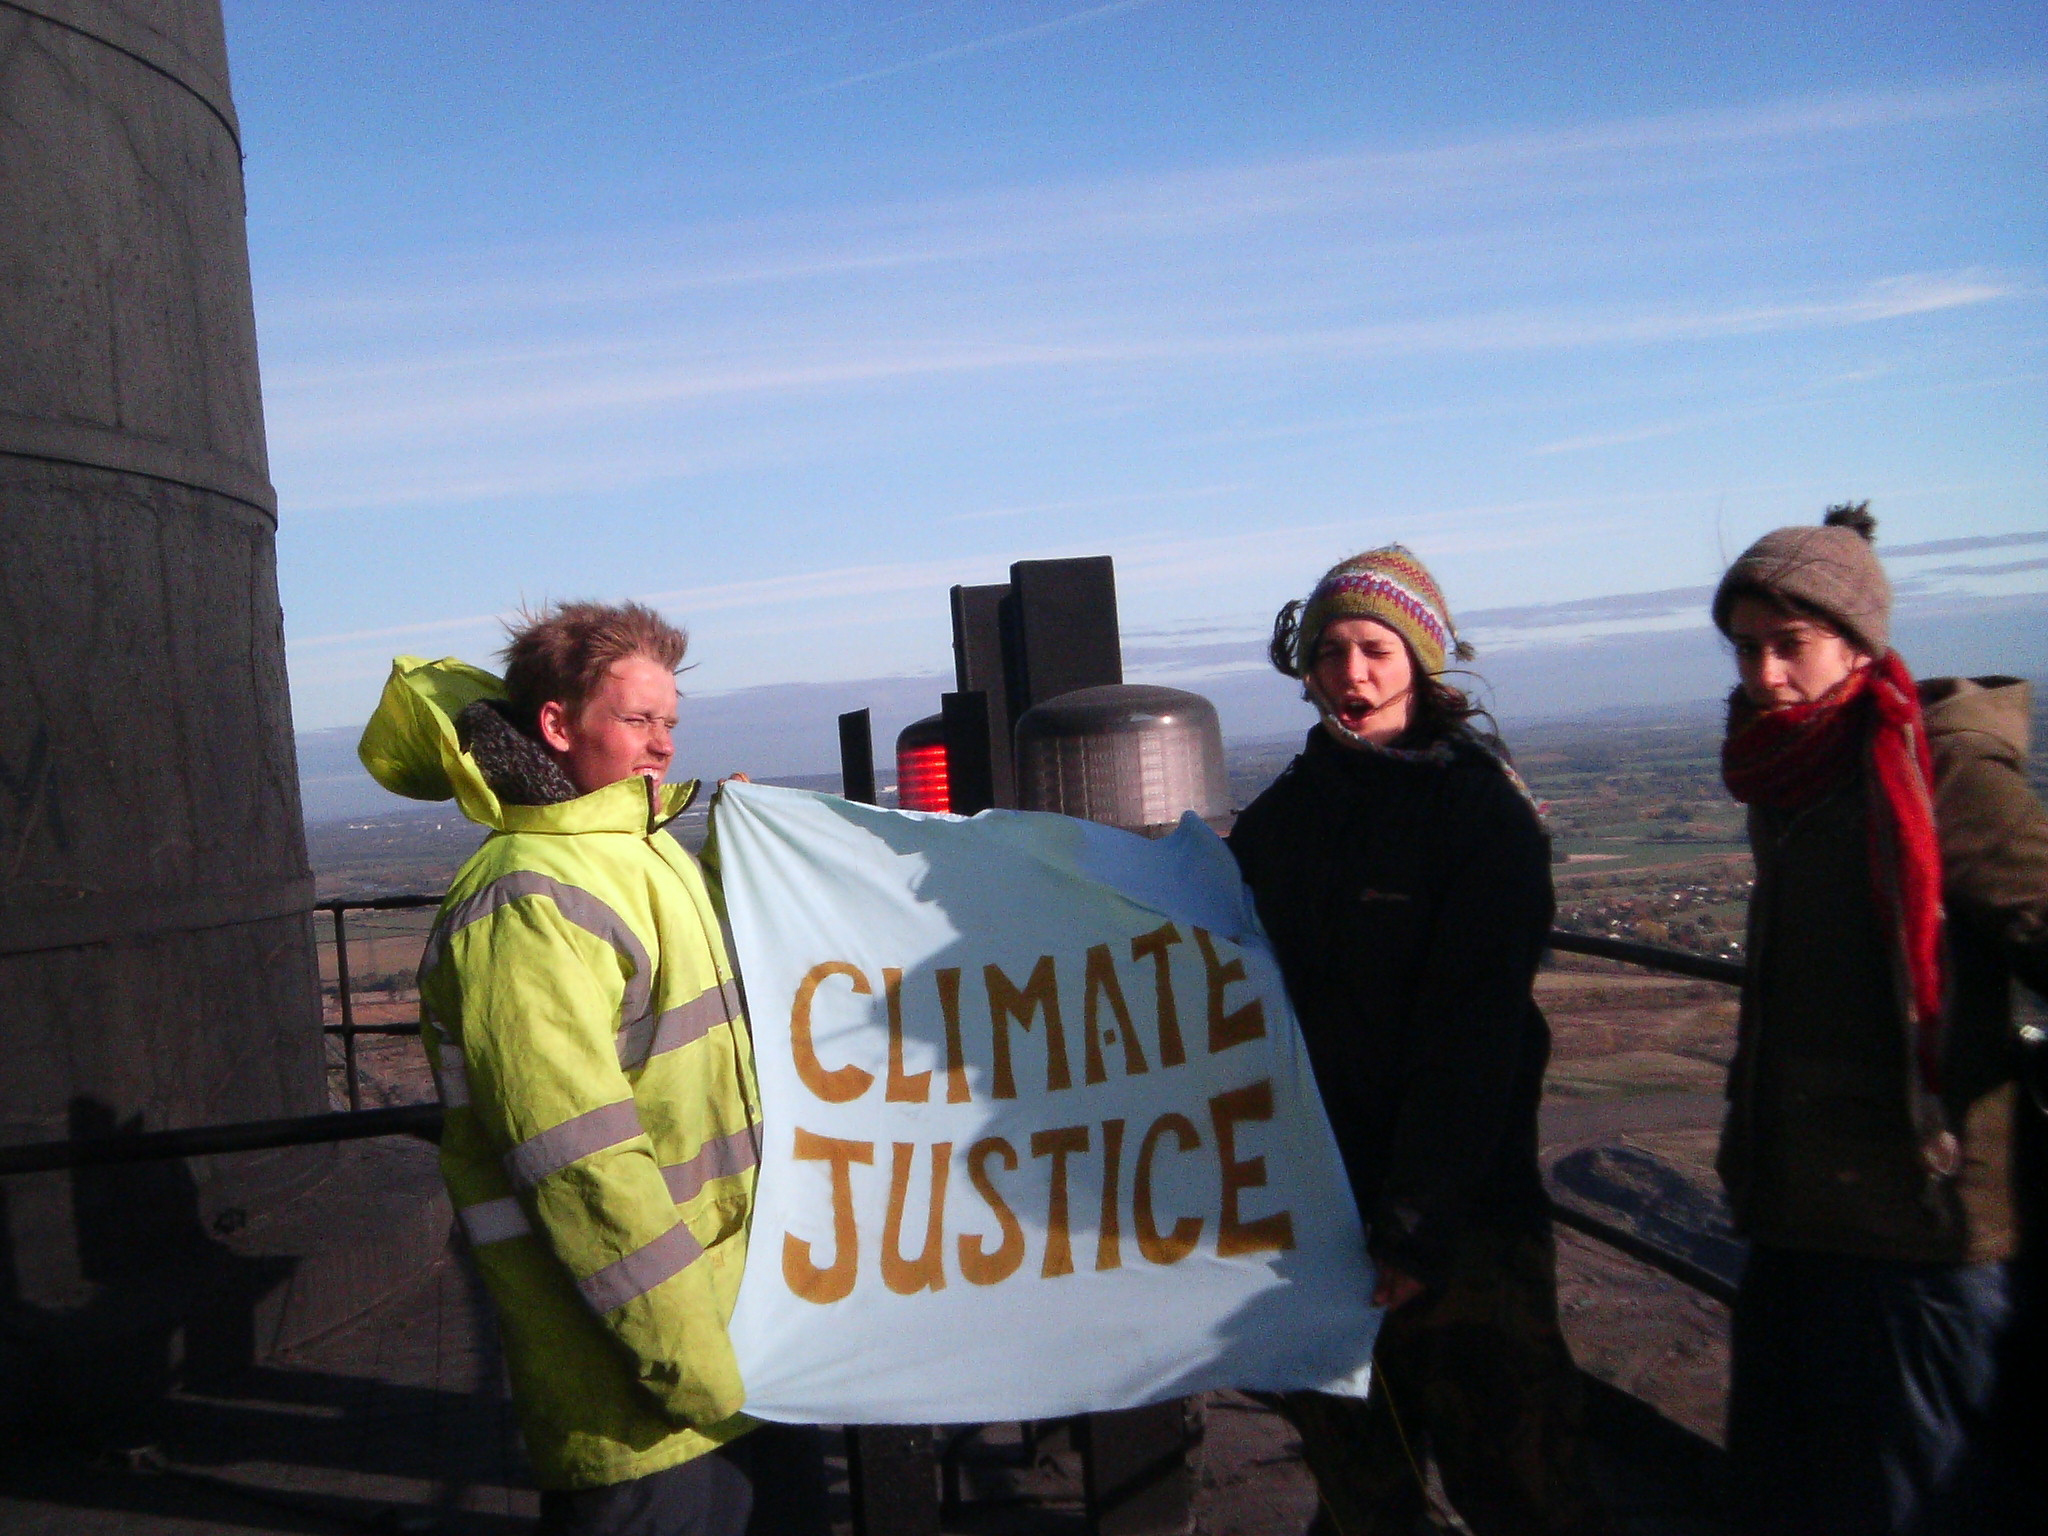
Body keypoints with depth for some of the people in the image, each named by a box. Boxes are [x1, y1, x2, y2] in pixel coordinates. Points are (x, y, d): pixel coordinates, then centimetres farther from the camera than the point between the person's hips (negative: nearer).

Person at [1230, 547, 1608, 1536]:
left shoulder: (1483, 813, -9)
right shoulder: (1284, 814, 7)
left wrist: (1416, 1222, -18)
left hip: (1461, 1206, -5)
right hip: (1315, 1197, 5)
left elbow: (1473, 1038, -14)